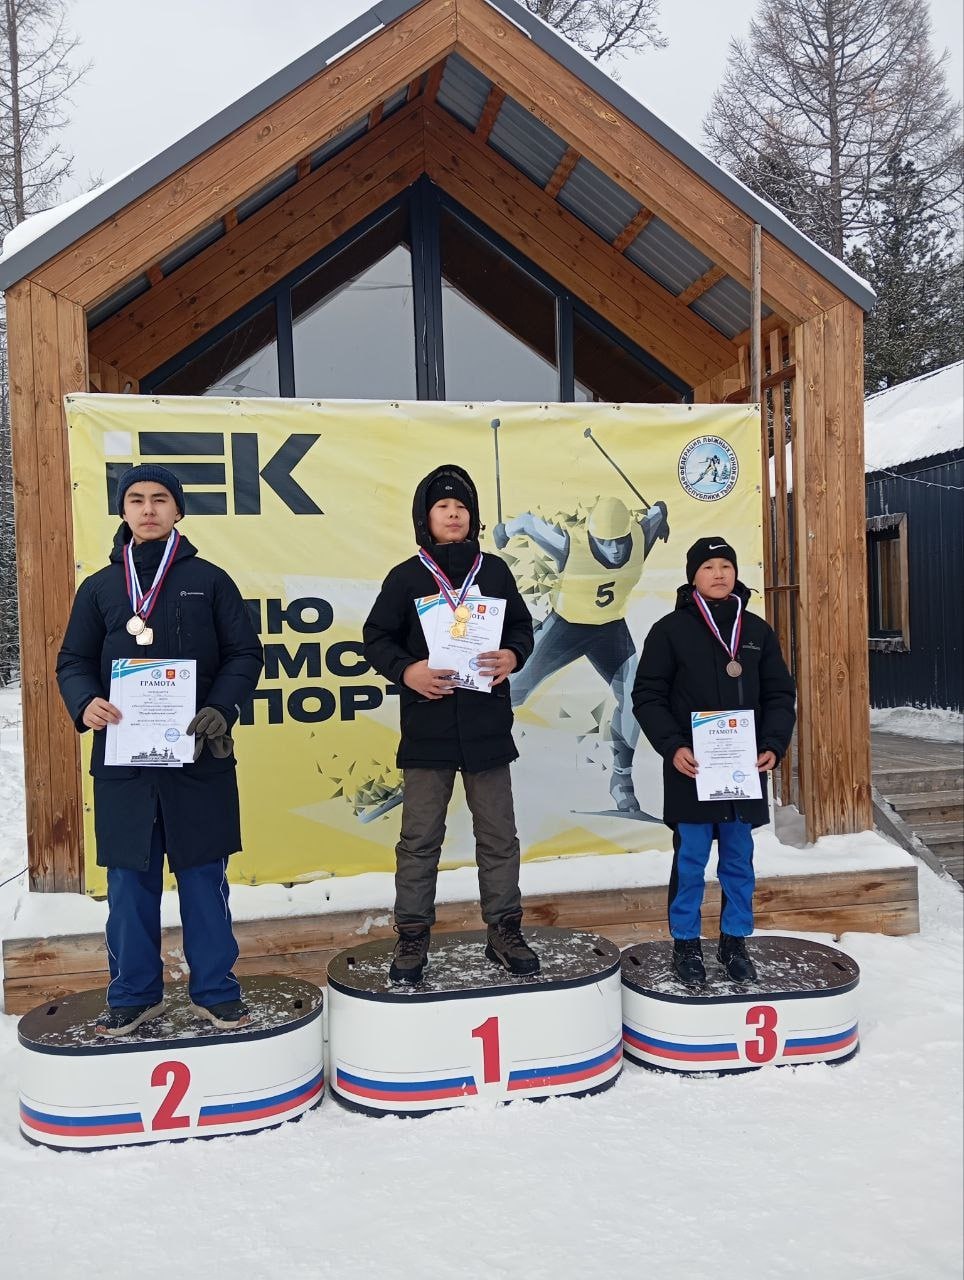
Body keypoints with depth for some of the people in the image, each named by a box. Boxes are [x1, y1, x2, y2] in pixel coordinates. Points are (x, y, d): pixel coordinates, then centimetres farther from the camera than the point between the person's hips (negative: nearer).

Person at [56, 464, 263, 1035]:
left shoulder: (209, 580, 4)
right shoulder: (100, 587, 10)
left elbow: (246, 653, 1)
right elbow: (73, 661, 10)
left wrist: (221, 710, -15)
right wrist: (85, 703, -12)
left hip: (199, 755, -2)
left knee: (204, 876, 6)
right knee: (130, 879, 8)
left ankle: (215, 990, 19)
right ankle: (134, 994, 23)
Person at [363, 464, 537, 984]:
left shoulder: (495, 570, 8)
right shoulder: (406, 576, 2)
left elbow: (522, 626, 14)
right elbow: (377, 638, 3)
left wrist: (512, 657, -7)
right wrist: (405, 670, -15)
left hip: (488, 723, 2)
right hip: (427, 727, -2)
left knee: (498, 835, 9)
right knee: (419, 838, 4)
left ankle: (504, 930, 22)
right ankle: (413, 937, 17)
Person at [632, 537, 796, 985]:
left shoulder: (757, 630, 9)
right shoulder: (670, 629, -3)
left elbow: (780, 695, 10)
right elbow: (648, 697, -4)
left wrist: (773, 745, -5)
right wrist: (672, 747, -16)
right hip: (691, 768, -3)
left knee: (739, 860, 12)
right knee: (690, 860, 4)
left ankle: (734, 941, 26)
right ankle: (686, 944, 19)